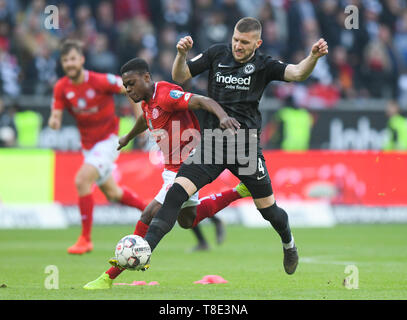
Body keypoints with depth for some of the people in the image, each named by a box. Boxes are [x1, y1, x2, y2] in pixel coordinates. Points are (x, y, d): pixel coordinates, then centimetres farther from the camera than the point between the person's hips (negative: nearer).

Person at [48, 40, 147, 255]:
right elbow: (56, 114, -7)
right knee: (111, 193, 18)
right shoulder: (61, 88, -8)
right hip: (88, 145, 6)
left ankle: (85, 239, -16)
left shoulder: (101, 81, -21)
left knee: (82, 180, -25)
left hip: (107, 140, -6)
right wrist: (54, 121, -31)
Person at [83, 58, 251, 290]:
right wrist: (128, 138, 49)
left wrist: (222, 116, -53)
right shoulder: (147, 102, 6)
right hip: (172, 169, 10)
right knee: (188, 220, 26)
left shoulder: (166, 94, -22)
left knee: (149, 217, -14)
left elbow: (203, 101, -33)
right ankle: (238, 192, 34)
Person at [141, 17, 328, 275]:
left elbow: (297, 73, -17)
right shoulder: (217, 54, 3)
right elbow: (180, 77, 7)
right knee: (176, 193, -18)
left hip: (246, 147, -1)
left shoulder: (263, 65, -2)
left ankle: (289, 244, 40)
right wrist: (182, 54, -13)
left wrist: (314, 57, -37)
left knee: (268, 209, 8)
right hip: (213, 143, 1)